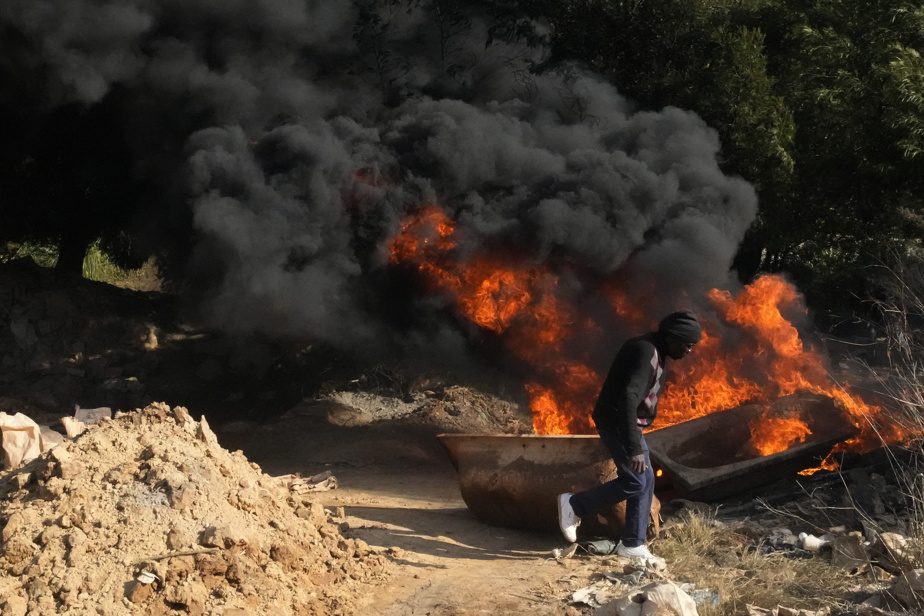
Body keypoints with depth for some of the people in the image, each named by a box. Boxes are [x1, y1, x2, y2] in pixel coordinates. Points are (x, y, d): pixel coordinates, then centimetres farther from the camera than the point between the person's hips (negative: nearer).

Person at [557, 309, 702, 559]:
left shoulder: (654, 351, 9)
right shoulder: (646, 354, -24)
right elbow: (628, 399, -34)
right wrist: (634, 449, -37)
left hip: (629, 423, 10)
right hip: (618, 423, -10)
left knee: (646, 482, 9)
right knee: (633, 482, -9)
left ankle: (633, 545, 15)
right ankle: (574, 504, 4)